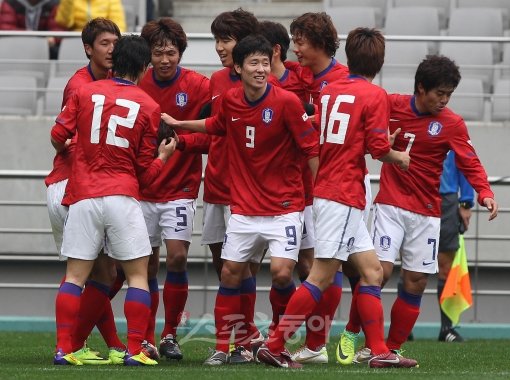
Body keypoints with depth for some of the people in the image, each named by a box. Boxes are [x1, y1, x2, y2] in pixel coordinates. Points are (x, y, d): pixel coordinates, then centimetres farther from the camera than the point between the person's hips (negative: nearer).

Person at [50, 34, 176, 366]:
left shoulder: (85, 92, 5)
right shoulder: (148, 106, 3)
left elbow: (58, 136, 5)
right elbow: (145, 171, 5)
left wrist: (68, 150, 27)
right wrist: (164, 155, 25)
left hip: (83, 196, 2)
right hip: (123, 196, -2)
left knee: (75, 276, 5)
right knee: (138, 274, 6)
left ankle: (66, 349, -1)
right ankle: (135, 350, -1)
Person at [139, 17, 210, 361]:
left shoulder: (199, 86, -6)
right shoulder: (137, 85, -1)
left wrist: (178, 136, -20)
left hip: (180, 188, -2)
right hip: (143, 188, 2)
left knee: (177, 256, -12)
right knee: (147, 265, 4)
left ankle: (171, 334, 3)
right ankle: (146, 339, 15)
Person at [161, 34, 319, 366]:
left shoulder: (287, 102, -13)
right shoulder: (230, 101, 2)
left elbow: (311, 148, -9)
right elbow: (216, 125, 27)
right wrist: (178, 124, 27)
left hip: (285, 207, -5)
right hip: (244, 209, 5)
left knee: (281, 273, -16)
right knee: (231, 273, 5)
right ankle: (222, 347, 16)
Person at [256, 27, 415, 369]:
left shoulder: (328, 91, 11)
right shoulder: (375, 95, -8)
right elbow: (378, 148, -12)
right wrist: (400, 158, 7)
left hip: (325, 188, 8)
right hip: (345, 195, -8)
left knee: (372, 270, 10)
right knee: (322, 276, -6)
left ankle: (380, 352, 9)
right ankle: (274, 346, -7)